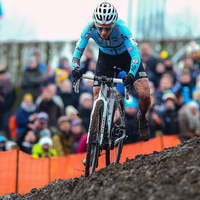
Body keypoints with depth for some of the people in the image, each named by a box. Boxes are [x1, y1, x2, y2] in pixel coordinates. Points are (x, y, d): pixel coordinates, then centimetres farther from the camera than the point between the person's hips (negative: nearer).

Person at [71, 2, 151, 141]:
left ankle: (142, 118, 15)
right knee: (98, 102, -11)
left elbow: (135, 55, -43)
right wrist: (76, 68, -48)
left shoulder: (121, 28, -38)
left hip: (126, 55, -2)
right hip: (106, 57, 2)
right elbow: (78, 51, -27)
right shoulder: (90, 29, -31)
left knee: (145, 95, -17)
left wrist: (131, 75, -61)